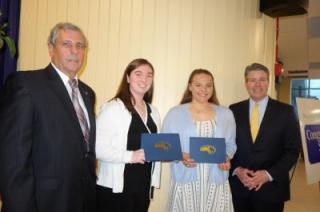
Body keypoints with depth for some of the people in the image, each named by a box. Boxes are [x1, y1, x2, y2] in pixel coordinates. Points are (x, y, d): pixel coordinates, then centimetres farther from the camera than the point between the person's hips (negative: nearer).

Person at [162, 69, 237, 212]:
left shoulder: (226, 114, 8)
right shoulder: (175, 114, 0)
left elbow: (231, 144, 12)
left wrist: (226, 158, -7)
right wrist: (180, 156, -16)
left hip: (216, 182, 2)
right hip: (185, 182, -2)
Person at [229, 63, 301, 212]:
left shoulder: (285, 111, -2)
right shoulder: (234, 110, 2)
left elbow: (292, 149, -3)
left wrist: (269, 174, -12)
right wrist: (236, 170, -10)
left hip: (271, 188, -1)